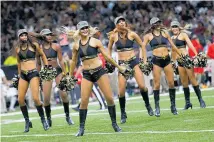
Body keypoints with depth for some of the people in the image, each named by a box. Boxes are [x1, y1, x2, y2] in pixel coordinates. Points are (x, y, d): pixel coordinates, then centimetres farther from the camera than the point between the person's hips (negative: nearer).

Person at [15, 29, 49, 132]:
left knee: (35, 98, -16)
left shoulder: (34, 45, -1)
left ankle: (43, 120, 1)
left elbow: (42, 55, 12)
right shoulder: (17, 48, 9)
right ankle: (27, 121, 12)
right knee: (20, 99, -3)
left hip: (33, 73, -4)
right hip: (23, 75, 4)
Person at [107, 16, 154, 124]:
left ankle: (148, 105, 13)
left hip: (133, 61, 0)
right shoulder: (113, 36, -3)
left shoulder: (132, 34, -5)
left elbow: (142, 46, 7)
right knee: (121, 90, -7)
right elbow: (109, 48, 14)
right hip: (122, 63, 1)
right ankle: (123, 114, 9)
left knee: (142, 85, -13)